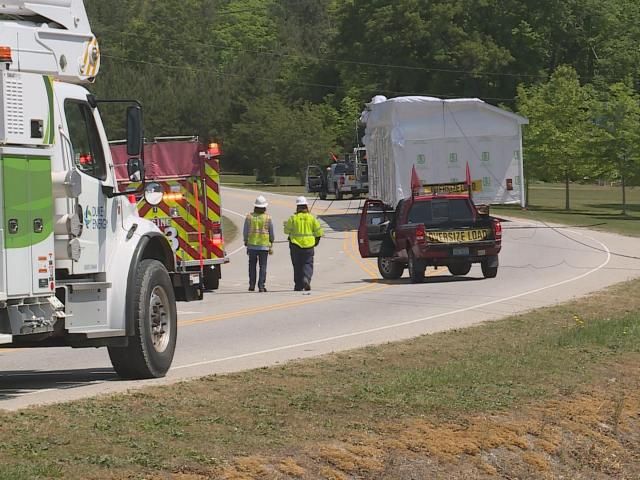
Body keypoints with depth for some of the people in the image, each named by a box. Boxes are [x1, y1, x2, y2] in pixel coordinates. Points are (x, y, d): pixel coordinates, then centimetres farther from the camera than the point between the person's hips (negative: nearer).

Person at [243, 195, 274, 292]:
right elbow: (271, 233, 1)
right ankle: (261, 286, -3)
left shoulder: (249, 217, -2)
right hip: (264, 245, -1)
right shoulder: (268, 217, -4)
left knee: (252, 266, 11)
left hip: (252, 245, 1)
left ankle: (252, 285, 10)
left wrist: (246, 243, 13)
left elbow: (245, 232, 2)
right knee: (263, 266, 3)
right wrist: (271, 246, 11)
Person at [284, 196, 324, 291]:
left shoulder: (293, 218, -6)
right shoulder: (311, 218, -2)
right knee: (308, 264, 6)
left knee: (297, 265, 8)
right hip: (309, 244, 0)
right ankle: (306, 278, -20)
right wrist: (316, 240, 19)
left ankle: (298, 286, 9)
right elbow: (318, 231, 2)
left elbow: (287, 231, -1)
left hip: (295, 245, 0)